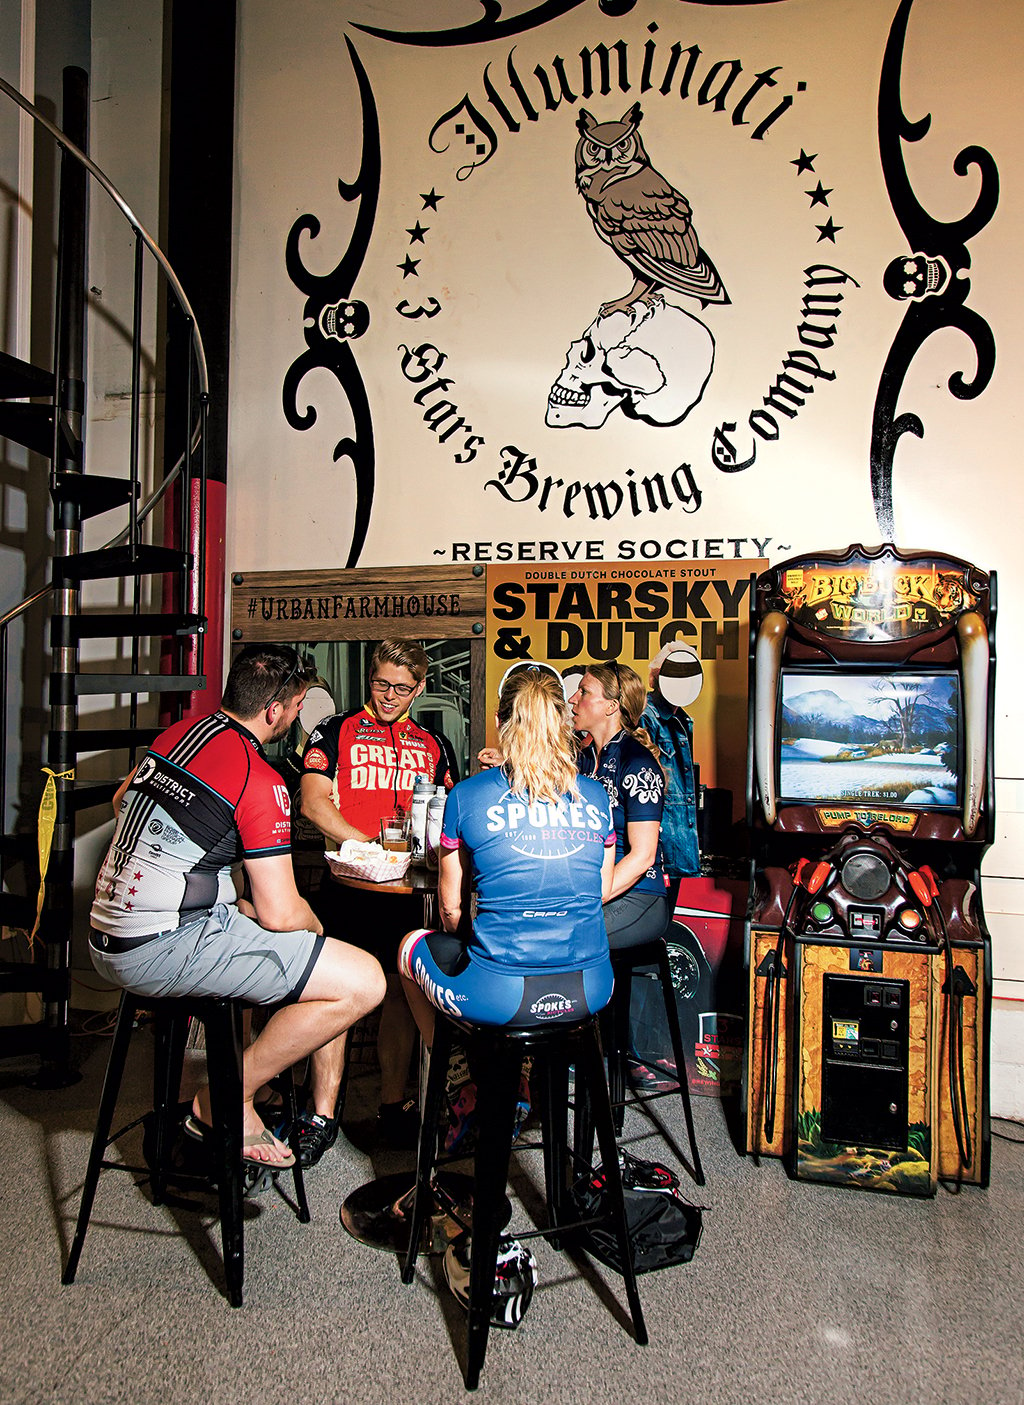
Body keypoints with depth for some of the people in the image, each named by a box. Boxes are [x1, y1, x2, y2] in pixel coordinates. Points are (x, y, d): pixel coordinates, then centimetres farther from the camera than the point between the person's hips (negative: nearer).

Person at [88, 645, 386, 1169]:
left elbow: (121, 802, 30)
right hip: (164, 949, -10)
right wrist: (313, 923, 8)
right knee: (363, 982, -13)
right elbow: (281, 915, -16)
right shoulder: (260, 781, -15)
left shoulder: (177, 733, 10)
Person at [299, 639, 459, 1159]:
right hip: (348, 881, -2)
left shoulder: (434, 744, 20)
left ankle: (394, 1104, 17)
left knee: (401, 989, 3)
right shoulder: (335, 731, 11)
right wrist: (370, 846, -13)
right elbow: (312, 801, -1)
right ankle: (322, 1115, -2)